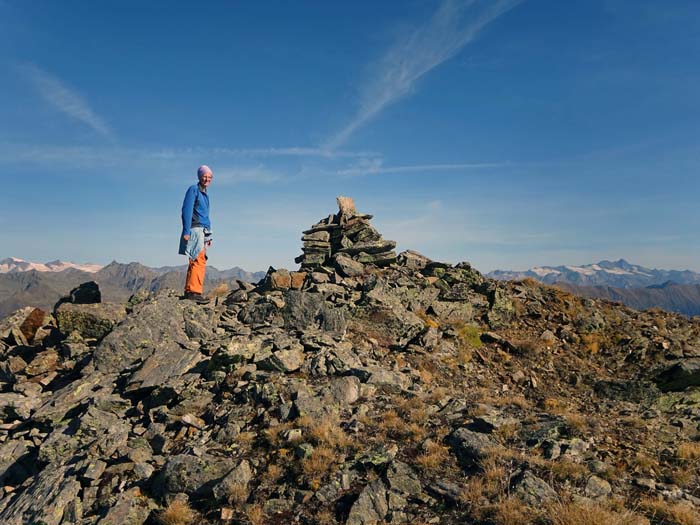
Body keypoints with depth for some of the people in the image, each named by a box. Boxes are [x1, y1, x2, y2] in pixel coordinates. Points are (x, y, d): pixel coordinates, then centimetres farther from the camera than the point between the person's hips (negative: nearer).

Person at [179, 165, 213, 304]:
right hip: (195, 229, -9)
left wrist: (208, 236, 23)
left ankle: (189, 292, 11)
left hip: (203, 231, 9)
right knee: (198, 261, -15)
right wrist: (186, 231, -19)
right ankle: (194, 291, -16)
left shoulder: (205, 194, 22)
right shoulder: (193, 189, -3)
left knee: (195, 262, 8)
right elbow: (187, 210, -11)